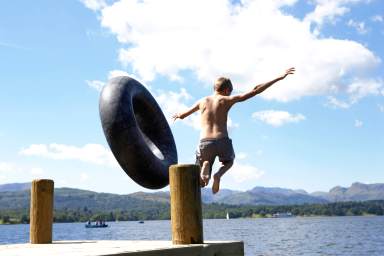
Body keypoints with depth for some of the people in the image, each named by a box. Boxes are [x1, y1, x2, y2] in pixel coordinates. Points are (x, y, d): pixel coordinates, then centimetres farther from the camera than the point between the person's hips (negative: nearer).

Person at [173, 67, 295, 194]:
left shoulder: (202, 101, 15)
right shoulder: (226, 100, 5)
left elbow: (182, 115, 28)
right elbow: (254, 91, 1)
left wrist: (177, 115, 55)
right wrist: (280, 77, 5)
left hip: (204, 143, 2)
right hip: (222, 142, -2)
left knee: (201, 183, 19)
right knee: (229, 161, 34)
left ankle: (205, 166, -17)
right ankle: (219, 174, -2)